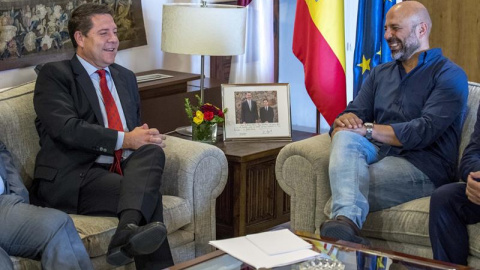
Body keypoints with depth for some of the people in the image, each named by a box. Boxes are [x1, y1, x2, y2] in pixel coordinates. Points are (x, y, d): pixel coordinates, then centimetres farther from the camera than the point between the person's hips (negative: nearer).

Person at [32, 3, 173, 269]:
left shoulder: (126, 77, 23)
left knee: (152, 152, -30)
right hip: (70, 178, -5)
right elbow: (66, 128, -13)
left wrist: (146, 137, 0)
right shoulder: (54, 75, 2)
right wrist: (124, 140, -18)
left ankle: (128, 232, -45)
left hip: (124, 170, 5)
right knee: (148, 191, -29)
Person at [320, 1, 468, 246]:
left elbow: (424, 132, -12)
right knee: (346, 138, -32)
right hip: (379, 153, 5)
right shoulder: (380, 74, 24)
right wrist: (345, 121, -13)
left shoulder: (449, 75, 2)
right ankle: (347, 220, -53)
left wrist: (368, 129, -14)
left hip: (421, 165, -5)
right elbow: (354, 114, 12)